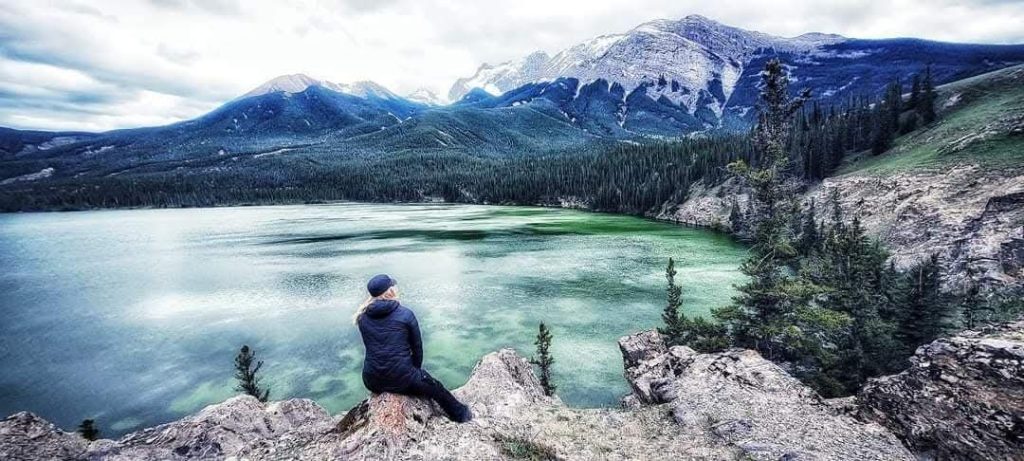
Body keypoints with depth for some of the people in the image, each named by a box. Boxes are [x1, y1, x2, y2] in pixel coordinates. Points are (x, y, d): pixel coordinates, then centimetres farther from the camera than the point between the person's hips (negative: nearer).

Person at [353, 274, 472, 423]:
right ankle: (460, 414, 42)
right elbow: (417, 347, -1)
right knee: (436, 388, 23)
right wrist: (415, 370, 19)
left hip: (372, 382, 4)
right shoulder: (405, 314, -9)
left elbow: (371, 347, 11)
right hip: (402, 380, -3)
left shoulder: (362, 317, 1)